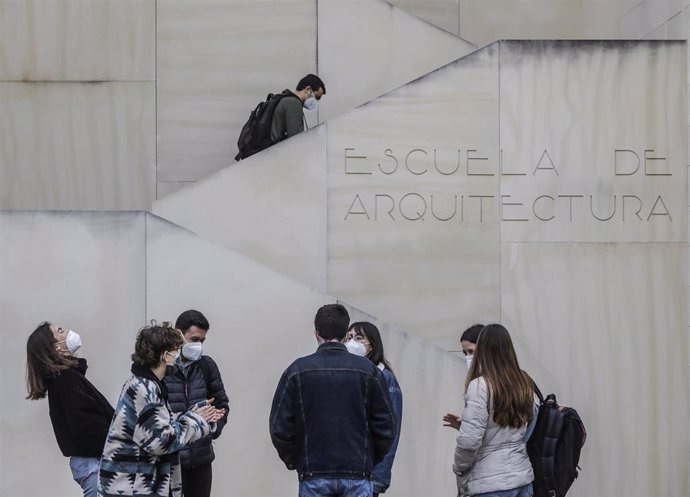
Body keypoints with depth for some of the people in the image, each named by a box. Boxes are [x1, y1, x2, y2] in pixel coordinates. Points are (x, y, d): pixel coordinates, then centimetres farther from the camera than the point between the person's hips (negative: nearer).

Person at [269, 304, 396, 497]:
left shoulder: (297, 370, -2)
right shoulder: (368, 370, 0)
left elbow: (280, 427, -2)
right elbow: (385, 426, 2)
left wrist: (294, 461, 13)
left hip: (313, 476, 0)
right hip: (358, 476, 0)